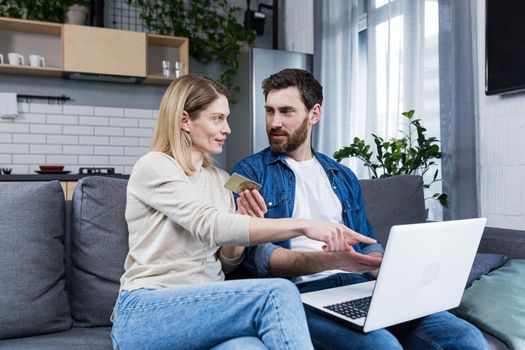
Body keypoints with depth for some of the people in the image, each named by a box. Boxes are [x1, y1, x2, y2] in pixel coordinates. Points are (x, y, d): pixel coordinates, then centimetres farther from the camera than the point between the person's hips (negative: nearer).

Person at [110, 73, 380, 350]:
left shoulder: (220, 179, 14)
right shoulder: (153, 167, -6)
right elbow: (210, 226, -23)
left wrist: (244, 224, -5)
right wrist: (303, 225, -29)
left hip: (205, 309, 5)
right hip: (147, 313, -4)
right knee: (277, 293, -28)